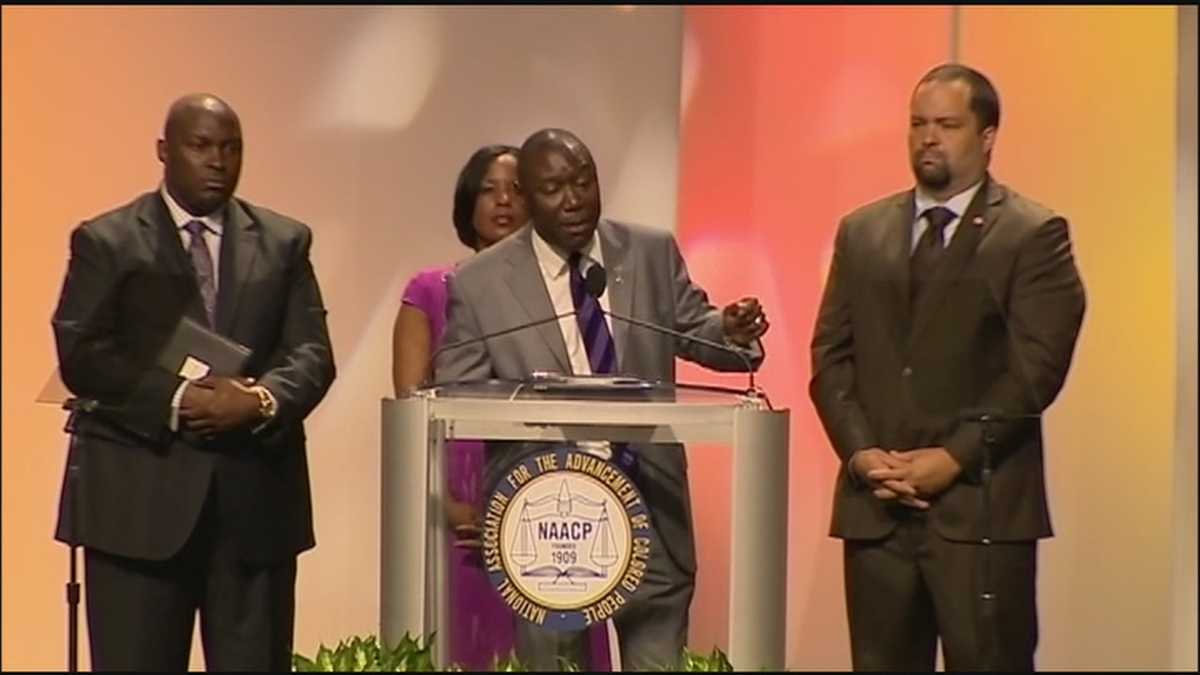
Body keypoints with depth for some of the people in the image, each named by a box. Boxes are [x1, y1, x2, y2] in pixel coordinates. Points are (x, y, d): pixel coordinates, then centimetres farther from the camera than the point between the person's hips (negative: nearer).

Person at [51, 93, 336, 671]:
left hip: (256, 492, 3)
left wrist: (261, 400, -16)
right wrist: (176, 400, -17)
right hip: (139, 496, -2)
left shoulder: (284, 242, 13)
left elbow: (312, 353, 5)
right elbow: (81, 356, -5)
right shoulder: (106, 241, 5)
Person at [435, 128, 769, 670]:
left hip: (649, 508, 2)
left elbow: (694, 331, 6)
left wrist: (730, 330, -18)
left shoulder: (654, 253, 4)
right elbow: (456, 398, -3)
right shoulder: (479, 282, -2)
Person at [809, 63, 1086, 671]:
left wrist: (954, 457, -13)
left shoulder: (1034, 235, 0)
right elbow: (830, 355, 10)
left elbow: (1036, 366, -8)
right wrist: (861, 452, -4)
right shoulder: (861, 232, 14)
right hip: (876, 503, 4)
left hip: (981, 505, -4)